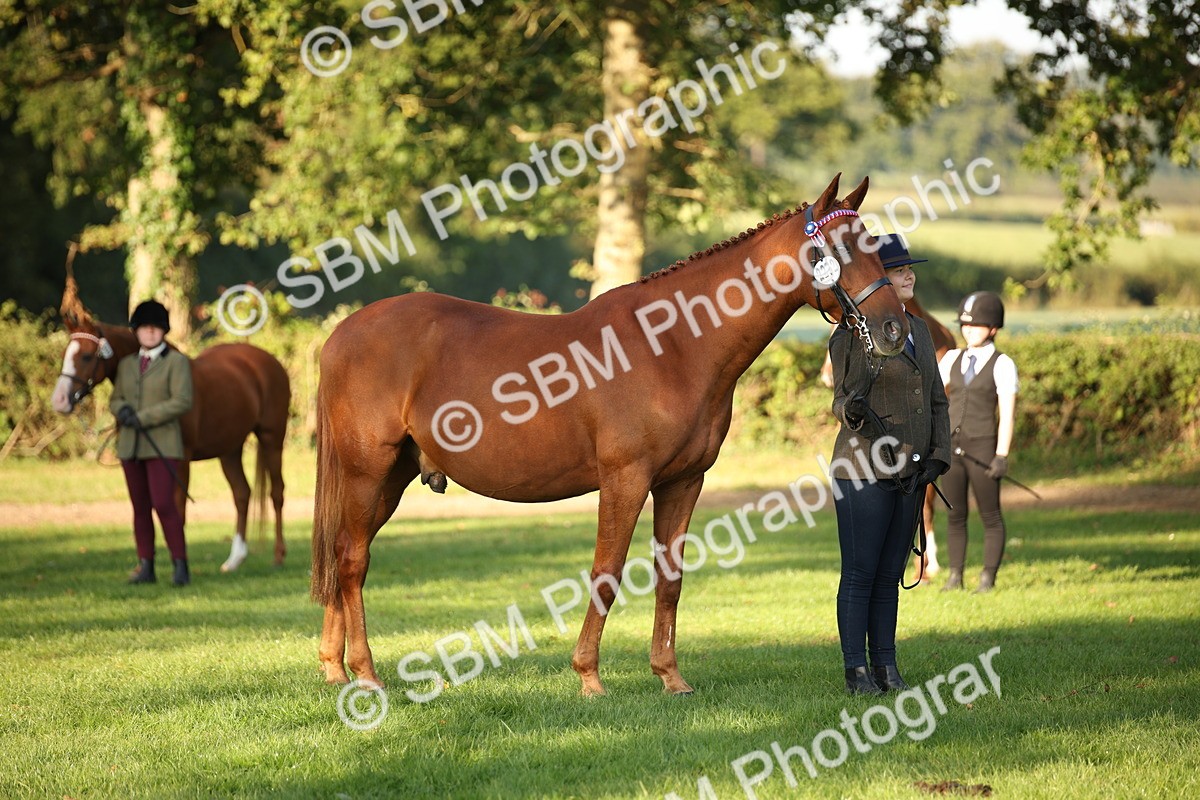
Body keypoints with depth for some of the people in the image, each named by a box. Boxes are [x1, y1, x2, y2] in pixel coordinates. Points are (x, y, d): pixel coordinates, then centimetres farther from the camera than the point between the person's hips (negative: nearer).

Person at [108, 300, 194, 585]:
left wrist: (143, 418, -18)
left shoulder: (176, 362, -3)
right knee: (140, 508, 7)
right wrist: (122, 410, -9)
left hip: (162, 444, -5)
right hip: (130, 445, 5)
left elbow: (182, 402, -13)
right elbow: (115, 399, 16)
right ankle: (145, 567, 12)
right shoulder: (126, 364, 14)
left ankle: (180, 565, -8)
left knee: (163, 504, -14)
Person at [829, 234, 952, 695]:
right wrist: (854, 411, -31)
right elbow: (842, 400, -7)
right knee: (860, 574, -3)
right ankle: (856, 671, 1)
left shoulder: (918, 330, 14)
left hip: (910, 473, 6)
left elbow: (937, 401, 15)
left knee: (890, 575, 10)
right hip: (864, 470, -6)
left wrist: (938, 456, 2)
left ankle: (886, 667, 14)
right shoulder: (853, 333, -6)